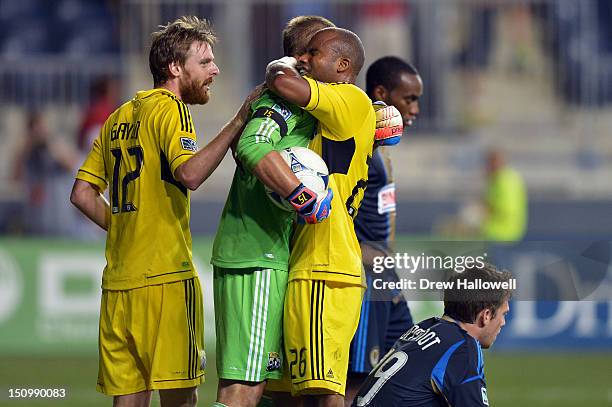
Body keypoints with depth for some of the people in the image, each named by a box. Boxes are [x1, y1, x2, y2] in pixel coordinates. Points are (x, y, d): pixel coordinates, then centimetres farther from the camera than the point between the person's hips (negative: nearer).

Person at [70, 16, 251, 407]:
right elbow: (189, 173, -23)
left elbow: (82, 193, 19)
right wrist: (238, 122, -20)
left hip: (118, 279, 8)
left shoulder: (119, 118, 18)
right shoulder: (171, 109, -6)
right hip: (166, 277, -8)